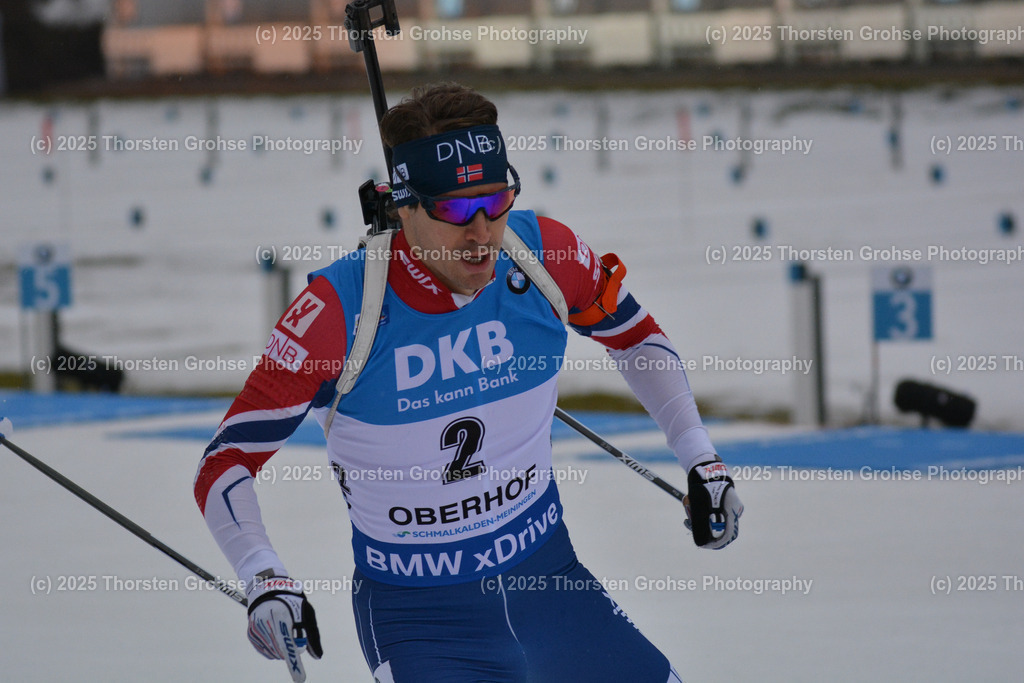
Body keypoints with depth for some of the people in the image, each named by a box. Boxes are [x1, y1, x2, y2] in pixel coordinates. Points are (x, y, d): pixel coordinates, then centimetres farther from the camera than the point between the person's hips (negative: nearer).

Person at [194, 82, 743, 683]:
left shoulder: (543, 255, -11)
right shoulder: (340, 309, -21)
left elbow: (635, 337, 11)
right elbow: (226, 463, -16)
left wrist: (700, 460, 5)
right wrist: (265, 579, -31)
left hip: (548, 576, 5)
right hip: (416, 614, -5)